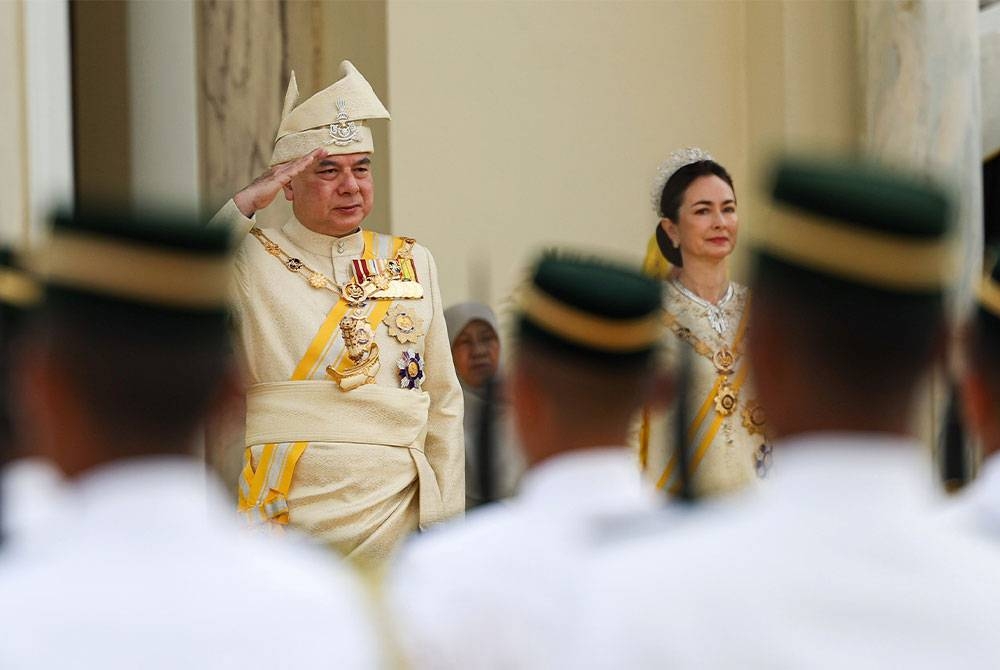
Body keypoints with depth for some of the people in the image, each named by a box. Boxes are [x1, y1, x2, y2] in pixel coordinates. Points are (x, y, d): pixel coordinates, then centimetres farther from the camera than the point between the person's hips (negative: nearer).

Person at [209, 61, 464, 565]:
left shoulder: (413, 264, 13)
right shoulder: (249, 262, 3)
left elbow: (443, 405, 13)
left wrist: (445, 522, 7)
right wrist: (247, 202, -12)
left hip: (395, 522, 3)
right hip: (285, 522, -3)